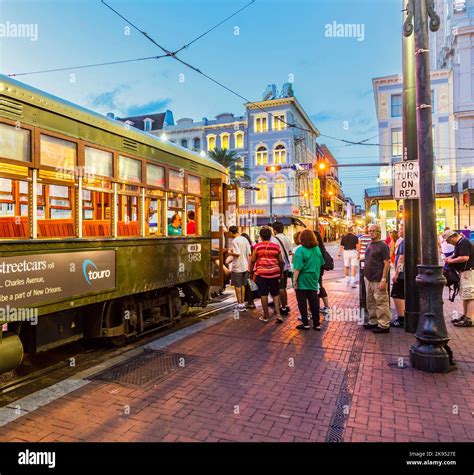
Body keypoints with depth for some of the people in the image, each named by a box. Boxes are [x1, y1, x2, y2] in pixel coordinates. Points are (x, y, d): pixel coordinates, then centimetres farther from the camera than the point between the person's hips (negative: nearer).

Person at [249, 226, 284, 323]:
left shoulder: (257, 246, -4)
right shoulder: (276, 246, 2)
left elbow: (252, 261, -3)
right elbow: (281, 261, 5)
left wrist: (251, 271, 11)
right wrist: (281, 272, 17)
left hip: (261, 273, -2)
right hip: (274, 273, 2)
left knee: (263, 294, 7)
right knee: (275, 294, 13)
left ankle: (266, 316, 14)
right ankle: (278, 314, 4)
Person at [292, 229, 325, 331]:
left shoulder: (300, 250, -17)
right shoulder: (317, 249, 3)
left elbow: (297, 268, -20)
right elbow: (321, 263, 13)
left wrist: (294, 280, -14)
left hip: (302, 281, -5)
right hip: (313, 280, 6)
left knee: (302, 302, 7)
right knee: (314, 301, 12)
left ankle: (305, 324, 13)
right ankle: (317, 324, 19)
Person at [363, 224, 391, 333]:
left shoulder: (383, 246, -9)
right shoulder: (369, 245, 14)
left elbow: (387, 263, -14)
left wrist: (383, 279, -19)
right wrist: (365, 274, 14)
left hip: (378, 280, -8)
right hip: (368, 278, 8)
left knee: (381, 303, -3)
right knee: (370, 302, 16)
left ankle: (384, 325, 5)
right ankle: (373, 322, 28)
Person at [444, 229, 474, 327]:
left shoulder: (463, 243, -19)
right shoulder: (460, 243, 14)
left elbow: (465, 257, -28)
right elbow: (458, 254, 27)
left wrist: (451, 261, -16)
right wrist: (451, 257, 6)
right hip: (464, 271, 11)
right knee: (464, 295, 16)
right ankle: (465, 315, 24)